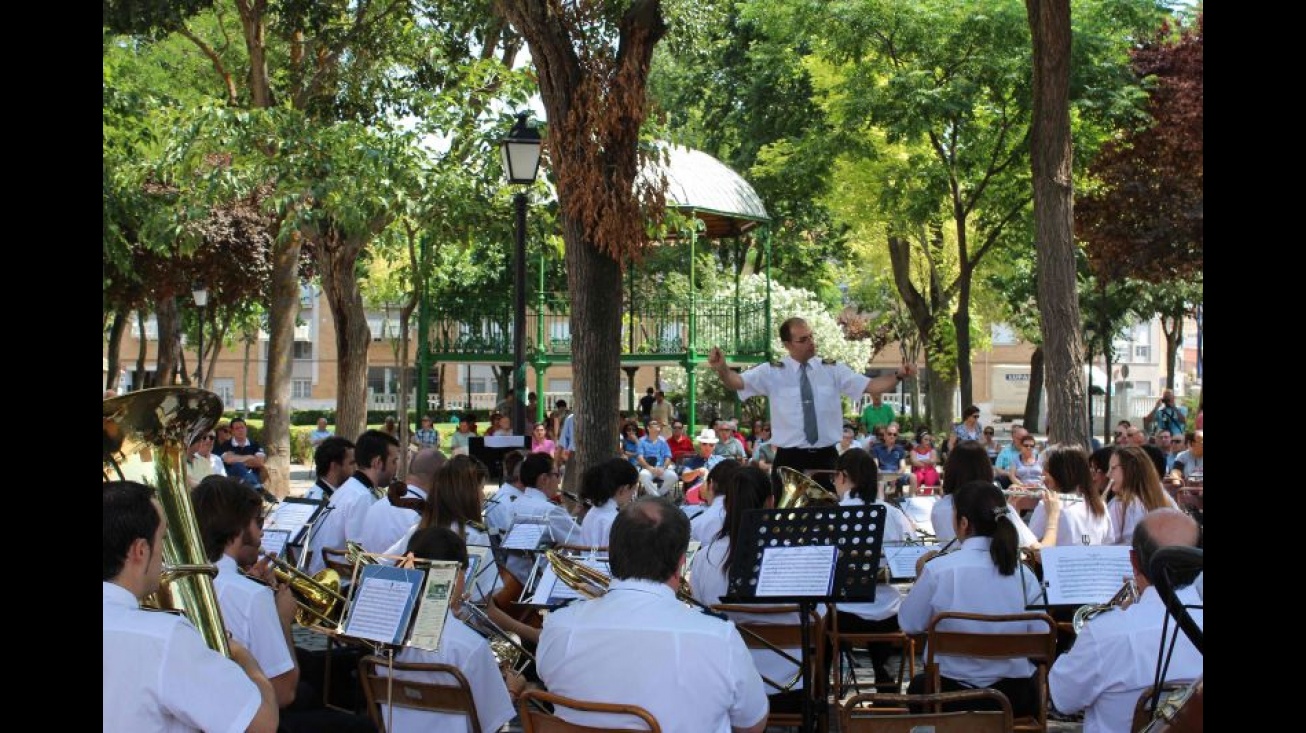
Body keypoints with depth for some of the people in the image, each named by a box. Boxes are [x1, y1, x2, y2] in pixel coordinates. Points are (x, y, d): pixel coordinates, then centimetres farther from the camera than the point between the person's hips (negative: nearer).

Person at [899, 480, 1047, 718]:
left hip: (954, 695, -2)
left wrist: (921, 578, 11)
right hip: (1016, 699, 2)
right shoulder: (1023, 573, -9)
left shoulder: (938, 570, -16)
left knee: (918, 685, 34)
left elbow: (909, 624, -4)